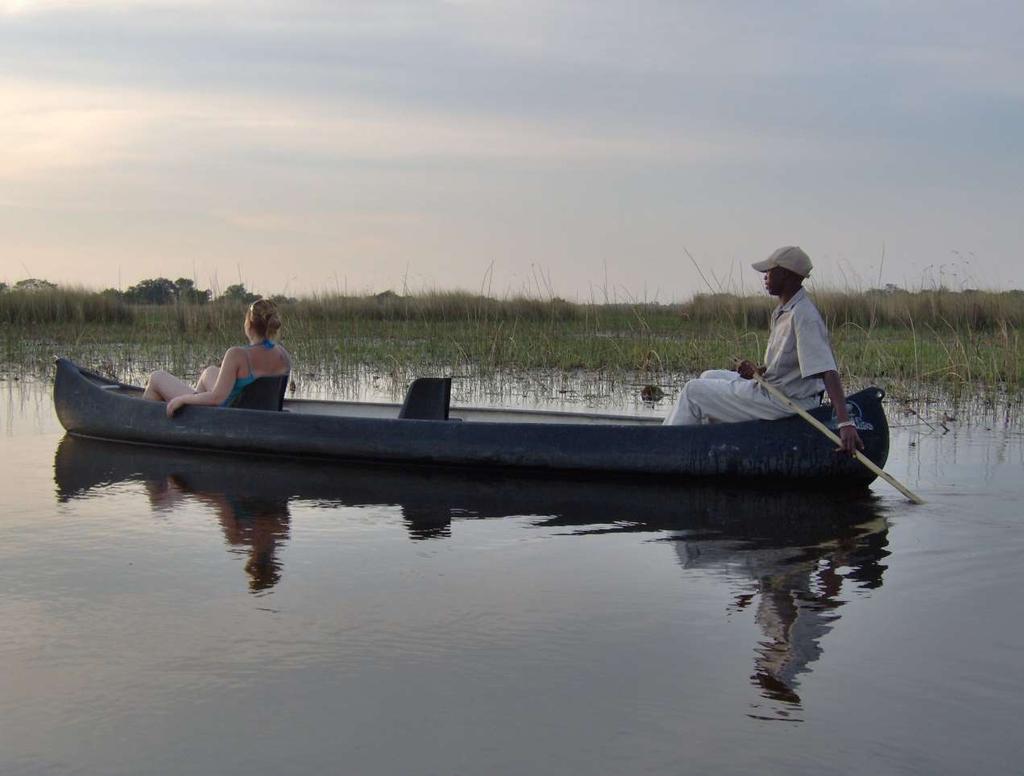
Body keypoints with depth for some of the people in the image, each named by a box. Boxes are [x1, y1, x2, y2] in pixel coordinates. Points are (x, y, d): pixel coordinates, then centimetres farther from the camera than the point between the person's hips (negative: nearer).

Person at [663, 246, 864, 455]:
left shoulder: (804, 316, -23)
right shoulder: (782, 312, 9)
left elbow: (827, 371, -32)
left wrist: (845, 422, -41)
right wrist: (758, 372, -1)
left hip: (785, 404, -10)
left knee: (694, 391, -4)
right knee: (709, 377, 22)